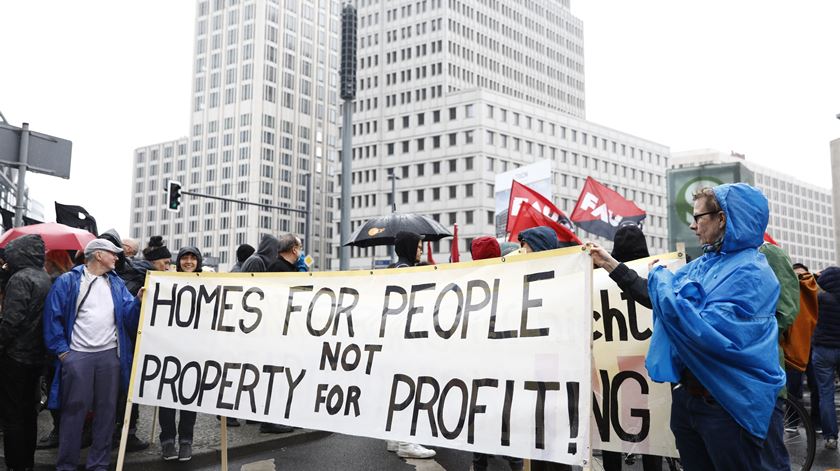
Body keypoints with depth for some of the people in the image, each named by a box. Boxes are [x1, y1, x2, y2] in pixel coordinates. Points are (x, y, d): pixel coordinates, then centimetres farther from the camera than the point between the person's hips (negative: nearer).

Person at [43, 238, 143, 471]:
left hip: (110, 355, 4)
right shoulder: (68, 281, -2)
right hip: (77, 355, -4)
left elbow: (128, 314, 2)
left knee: (106, 410, 8)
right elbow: (53, 316, -5)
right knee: (74, 410, 2)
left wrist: (139, 300, -18)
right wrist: (61, 349, -9)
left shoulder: (116, 283, 11)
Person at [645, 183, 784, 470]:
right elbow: (656, 299, 20)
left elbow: (704, 332, -27)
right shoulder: (702, 264, 6)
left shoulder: (751, 273, -18)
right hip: (687, 395, 8)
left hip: (729, 404, -8)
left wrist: (661, 279, -18)